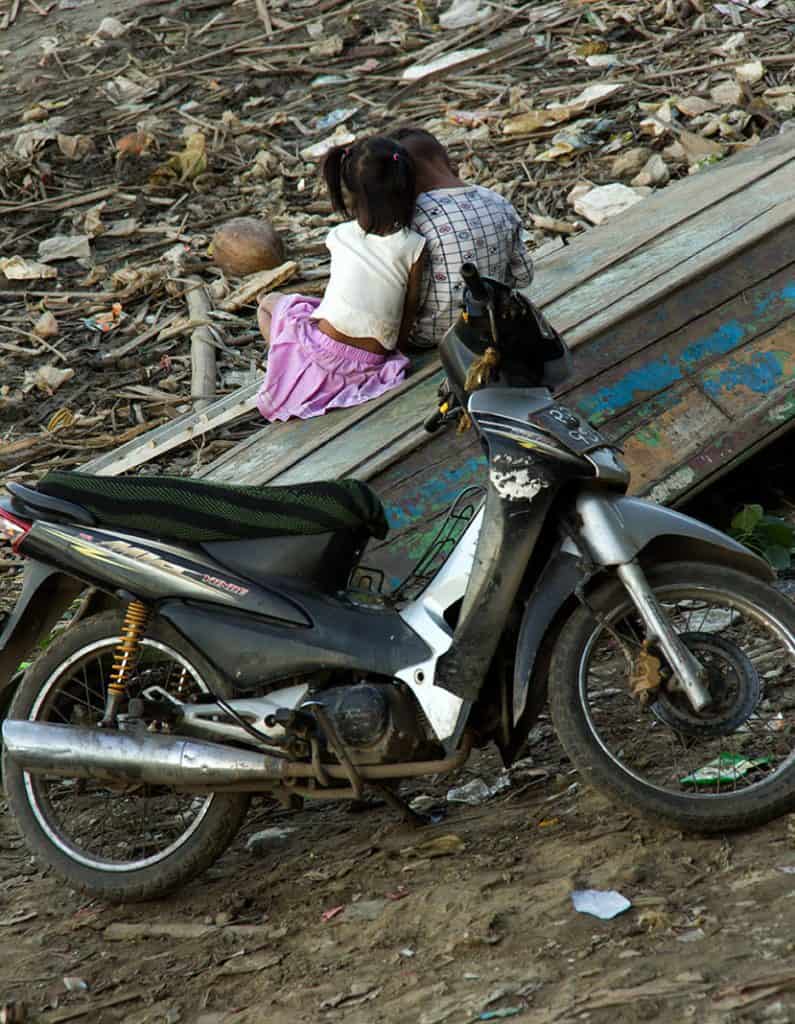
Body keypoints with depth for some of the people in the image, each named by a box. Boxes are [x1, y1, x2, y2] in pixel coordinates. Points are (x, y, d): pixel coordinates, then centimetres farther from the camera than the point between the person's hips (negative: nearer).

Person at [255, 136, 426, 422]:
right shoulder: (413, 246, -7)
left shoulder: (340, 237, -1)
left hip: (323, 349, -2)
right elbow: (410, 310, -1)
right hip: (373, 361, 2)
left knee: (269, 302, 26)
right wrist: (397, 349, 14)